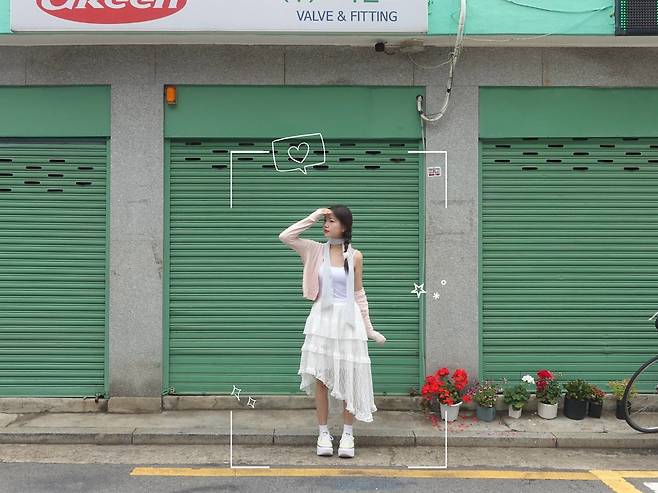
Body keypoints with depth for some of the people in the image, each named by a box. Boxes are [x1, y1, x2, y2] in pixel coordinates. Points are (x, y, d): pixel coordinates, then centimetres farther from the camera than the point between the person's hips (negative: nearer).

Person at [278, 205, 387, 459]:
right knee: (321, 376, 2)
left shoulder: (355, 256, 1)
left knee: (349, 377, 3)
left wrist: (369, 328, 7)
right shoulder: (316, 250, 2)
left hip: (348, 320, 0)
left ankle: (347, 434, 14)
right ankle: (323, 433, 13)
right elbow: (285, 236, -8)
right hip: (322, 319, 1)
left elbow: (359, 294, 7)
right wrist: (313, 217, -8)